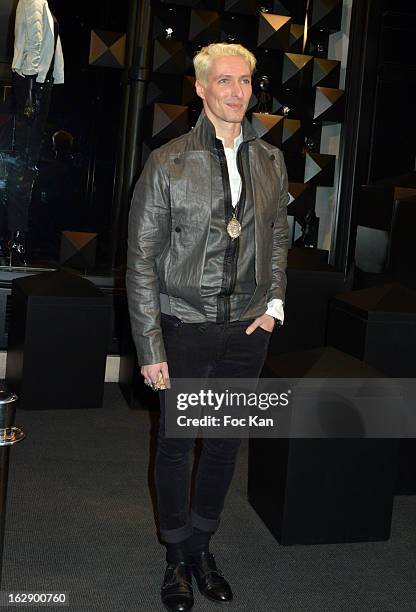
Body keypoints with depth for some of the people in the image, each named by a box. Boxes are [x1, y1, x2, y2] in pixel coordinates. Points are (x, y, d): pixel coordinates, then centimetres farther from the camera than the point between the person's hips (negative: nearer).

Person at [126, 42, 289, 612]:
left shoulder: (270, 160, 5)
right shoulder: (168, 163, -8)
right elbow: (141, 259, -7)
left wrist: (274, 303, 5)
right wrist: (149, 347, -9)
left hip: (247, 330, 4)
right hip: (185, 328, -3)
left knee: (227, 443, 14)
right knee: (175, 444, 10)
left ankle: (202, 546, 36)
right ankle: (177, 559, 31)